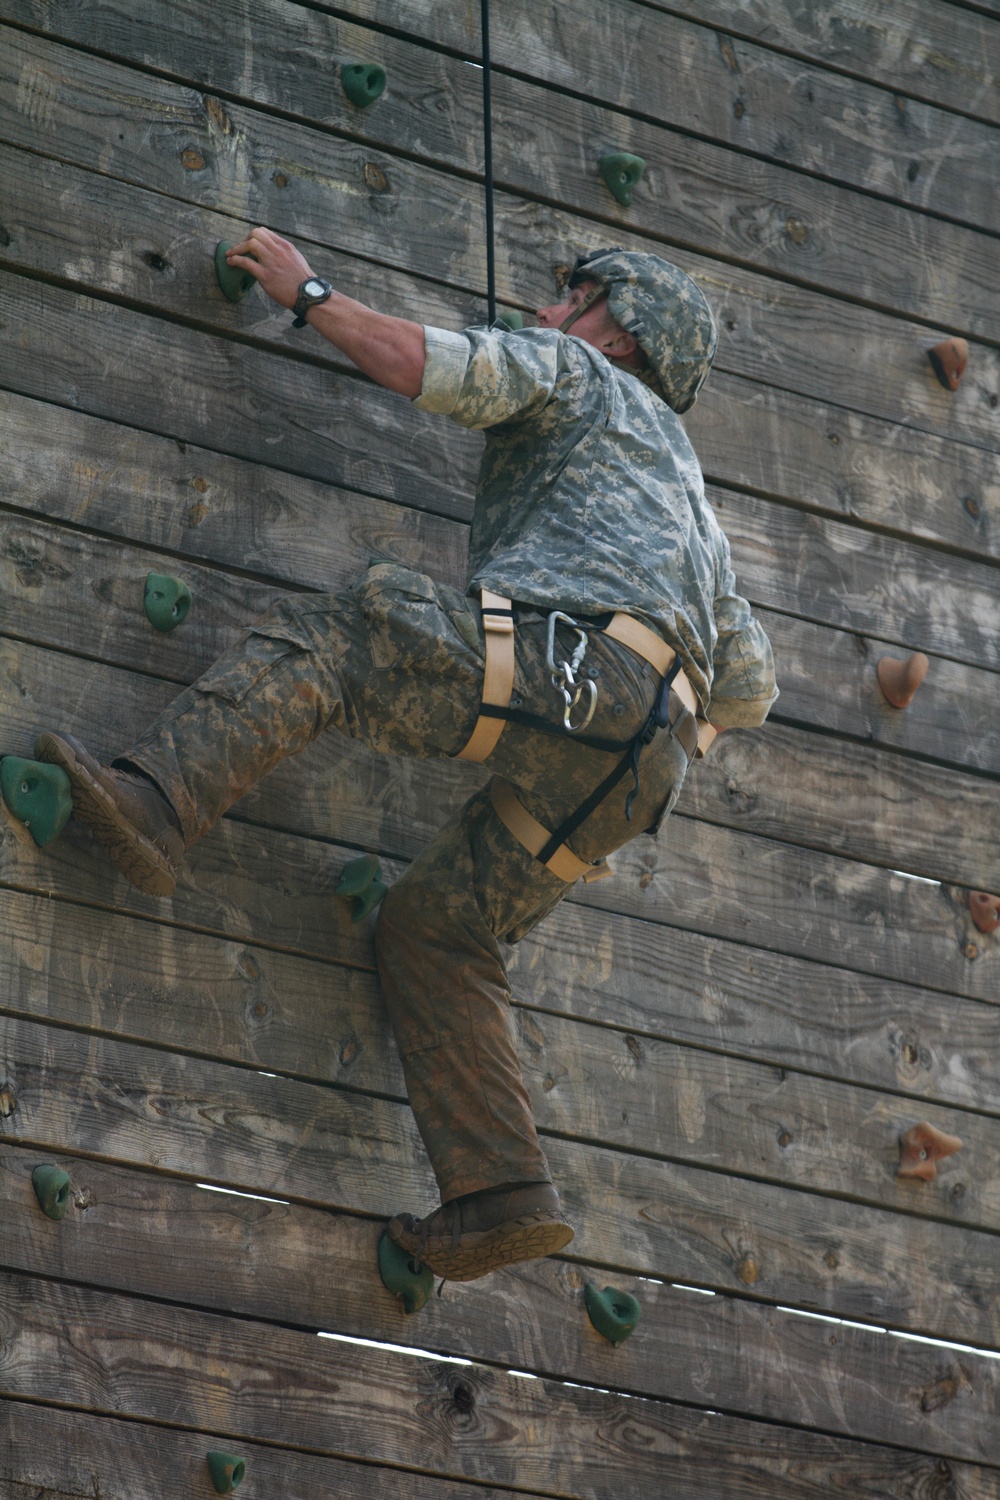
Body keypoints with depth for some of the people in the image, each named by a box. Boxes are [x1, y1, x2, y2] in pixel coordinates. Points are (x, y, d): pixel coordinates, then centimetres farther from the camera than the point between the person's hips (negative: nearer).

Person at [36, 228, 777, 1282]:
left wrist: (304, 292, 14)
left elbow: (431, 364, 0)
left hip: (568, 670, -8)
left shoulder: (576, 373, 20)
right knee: (433, 926, 12)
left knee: (312, 642, -7)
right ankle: (499, 1193, 0)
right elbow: (749, 689, 43)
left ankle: (156, 806, -29)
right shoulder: (686, 496, 42)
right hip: (640, 764, 8)